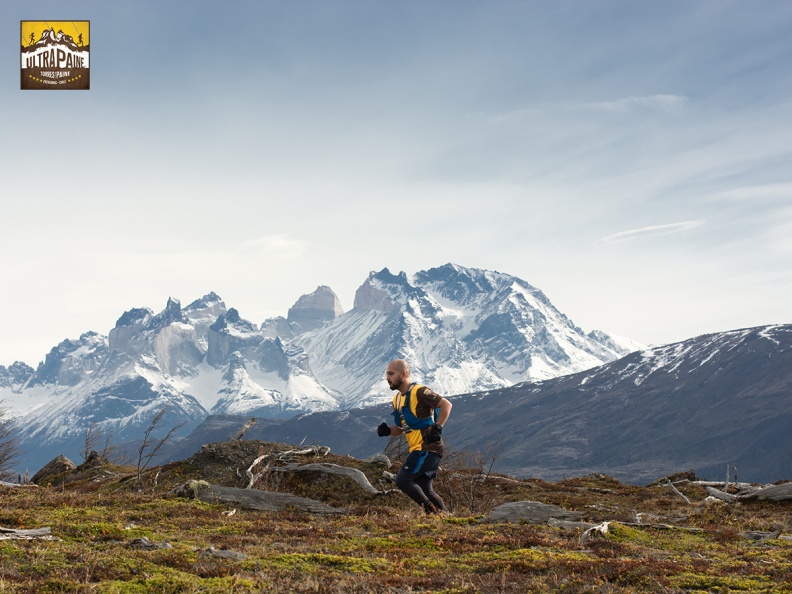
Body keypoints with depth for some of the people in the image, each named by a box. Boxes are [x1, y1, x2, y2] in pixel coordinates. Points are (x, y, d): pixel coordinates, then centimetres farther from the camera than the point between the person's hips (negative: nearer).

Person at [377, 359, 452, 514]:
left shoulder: (419, 392, -13)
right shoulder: (397, 399, 16)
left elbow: (446, 405, -15)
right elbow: (401, 428, 22)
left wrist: (437, 428, -20)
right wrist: (387, 431, 2)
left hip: (427, 448, -10)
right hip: (418, 449, 10)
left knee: (403, 480, -16)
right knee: (424, 490, 11)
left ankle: (433, 512, -11)